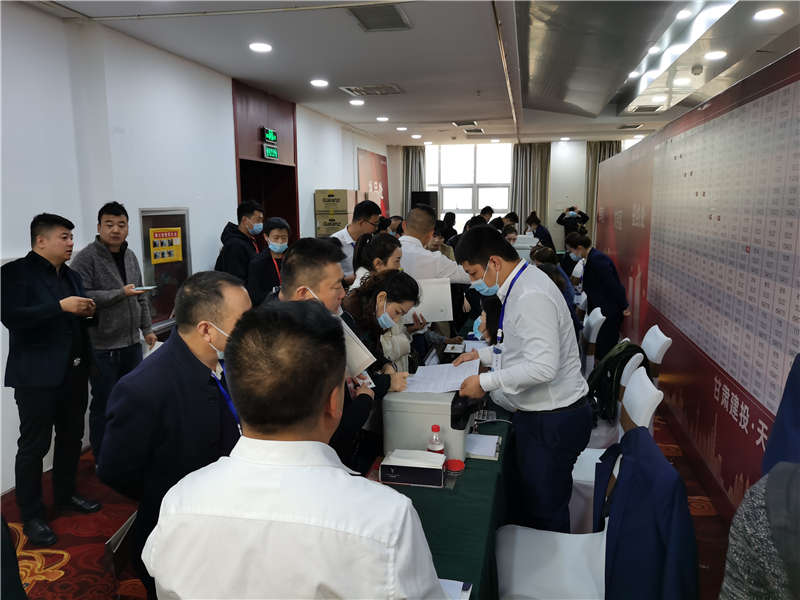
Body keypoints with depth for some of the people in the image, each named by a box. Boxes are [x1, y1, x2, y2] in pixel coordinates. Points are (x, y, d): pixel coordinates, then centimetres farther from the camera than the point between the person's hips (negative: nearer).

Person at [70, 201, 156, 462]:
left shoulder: (130, 256, 10)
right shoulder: (85, 259, -12)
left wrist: (146, 328, 15)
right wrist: (120, 294, -24)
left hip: (131, 343, 7)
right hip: (102, 346, -6)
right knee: (104, 404, 5)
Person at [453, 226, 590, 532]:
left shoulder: (531, 297, -23)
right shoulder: (520, 286, 10)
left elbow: (543, 367, -30)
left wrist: (486, 382, -22)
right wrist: (482, 354, 14)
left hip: (552, 421, -10)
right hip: (538, 415, 10)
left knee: (546, 513, 3)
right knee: (532, 503, 21)